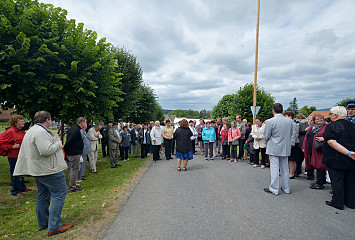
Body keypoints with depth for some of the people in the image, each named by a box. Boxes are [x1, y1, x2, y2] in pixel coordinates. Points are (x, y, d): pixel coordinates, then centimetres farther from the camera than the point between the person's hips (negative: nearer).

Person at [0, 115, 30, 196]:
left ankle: (22, 188, 33)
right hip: (14, 157, -9)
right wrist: (12, 147, -20)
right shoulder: (10, 131, -16)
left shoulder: (22, 131, 12)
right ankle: (15, 191, 15)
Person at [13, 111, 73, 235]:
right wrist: (58, 143, -15)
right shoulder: (41, 132, -20)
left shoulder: (31, 131, 16)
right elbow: (45, 150, -29)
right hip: (49, 170, -11)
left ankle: (43, 223, 31)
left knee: (43, 196, 18)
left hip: (38, 171, 11)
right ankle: (54, 227, -3)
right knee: (59, 194, -6)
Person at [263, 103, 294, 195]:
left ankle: (274, 189, 10)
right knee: (285, 169, 16)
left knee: (274, 169, 2)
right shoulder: (289, 121, -1)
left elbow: (266, 137, -9)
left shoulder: (270, 121, -16)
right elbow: (291, 134, 9)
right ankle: (286, 188, 27)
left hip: (274, 149, -5)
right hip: (285, 148, 5)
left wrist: (268, 141, 12)